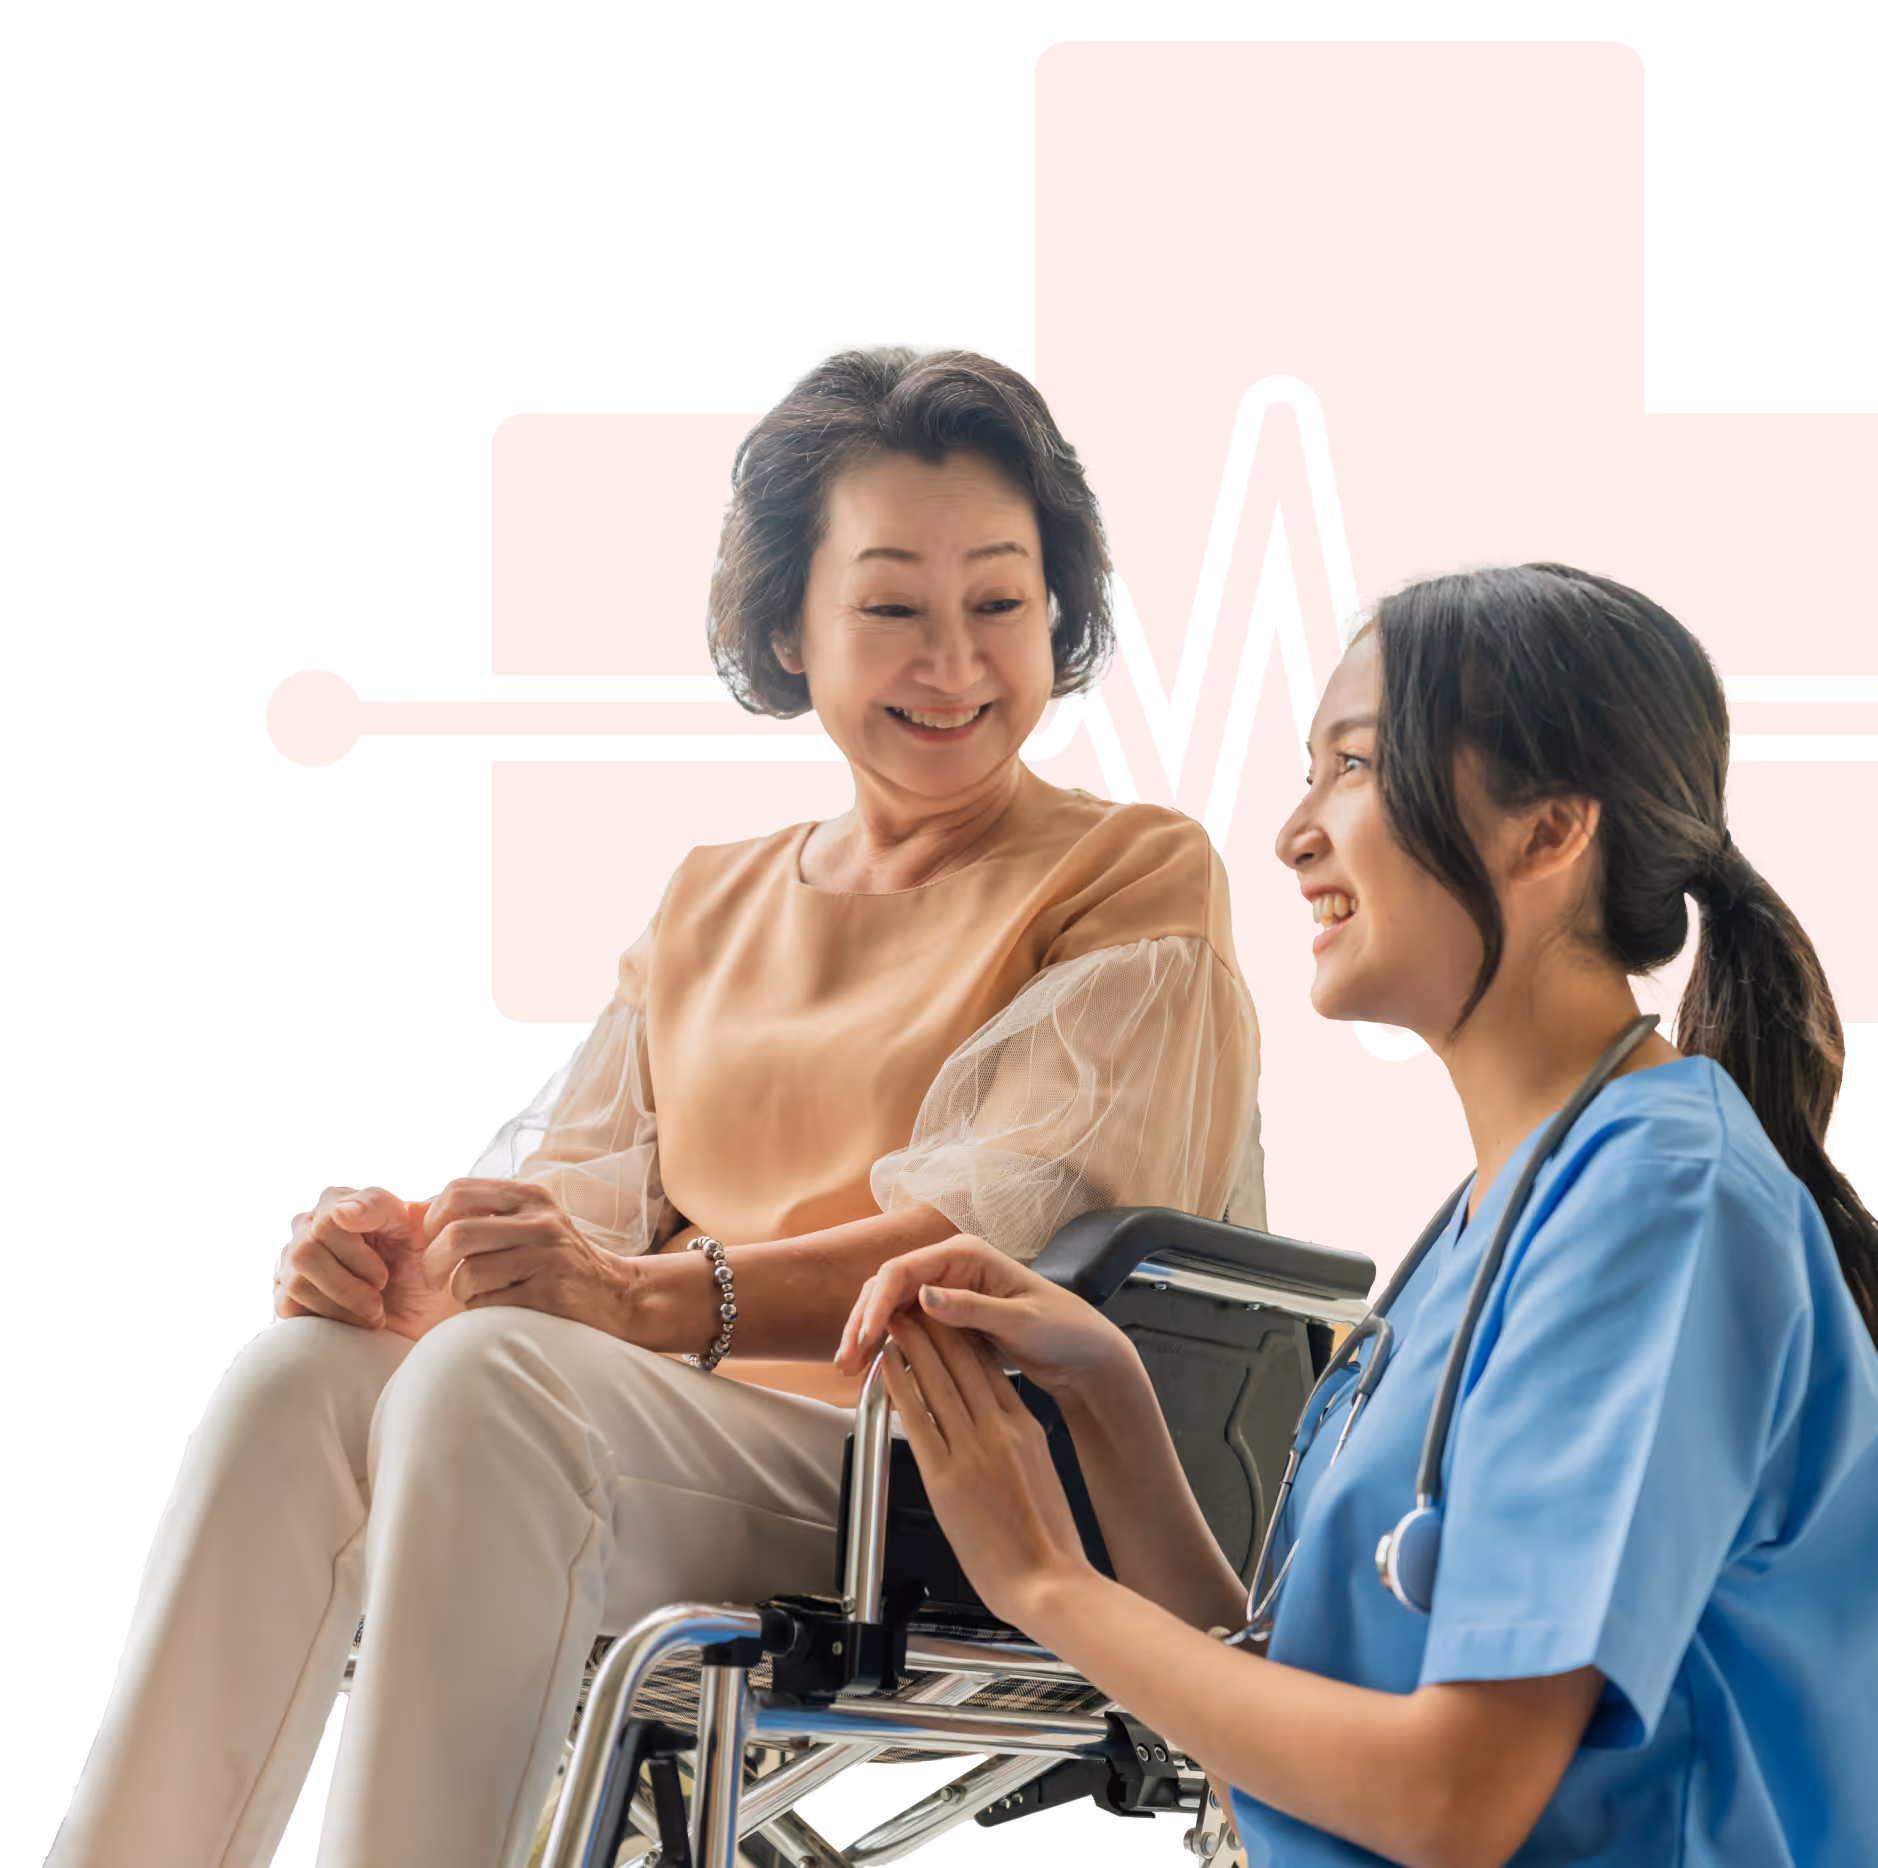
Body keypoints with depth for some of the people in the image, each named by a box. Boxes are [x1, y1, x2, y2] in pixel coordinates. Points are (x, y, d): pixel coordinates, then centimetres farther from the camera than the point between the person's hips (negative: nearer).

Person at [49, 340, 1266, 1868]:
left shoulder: (1136, 881, 4)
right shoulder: (710, 909, 24)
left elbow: (1011, 1228, -12)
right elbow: (578, 1178, 12)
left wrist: (645, 1297, -28)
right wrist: (406, 1252, -13)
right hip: (681, 1441, 6)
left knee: (494, 1376, -31)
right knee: (304, 1369, -22)